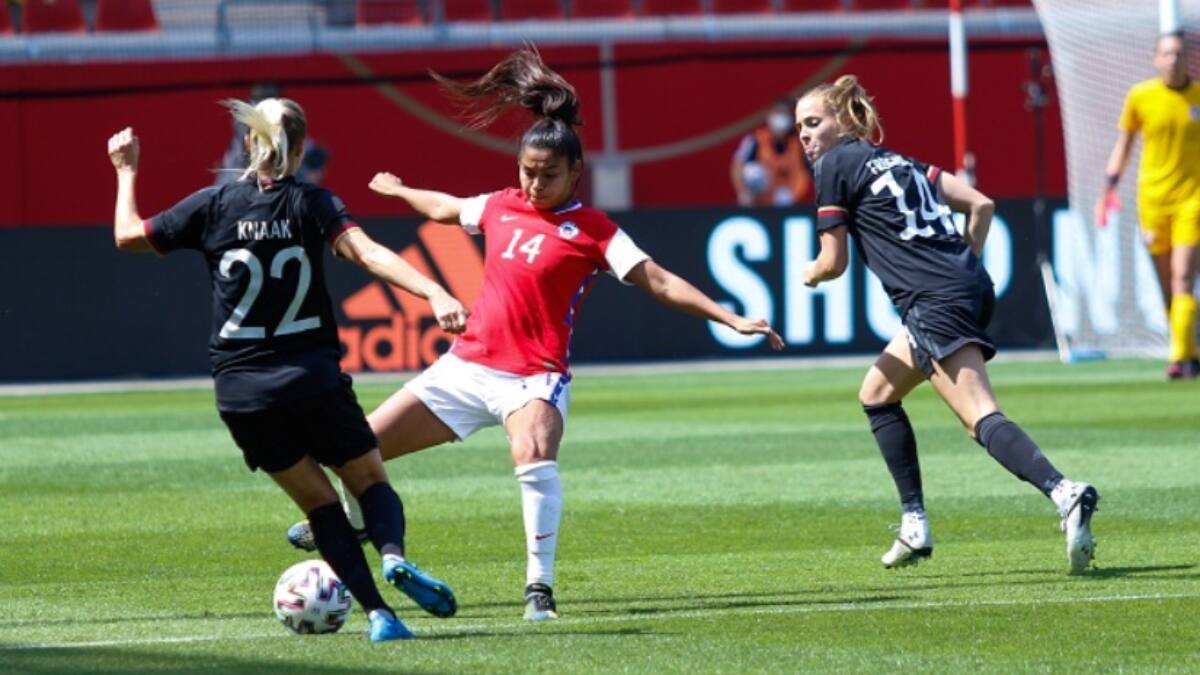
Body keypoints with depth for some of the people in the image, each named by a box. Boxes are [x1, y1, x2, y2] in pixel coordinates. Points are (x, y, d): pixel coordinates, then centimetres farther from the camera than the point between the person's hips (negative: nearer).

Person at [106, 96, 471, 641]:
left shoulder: (214, 206, 1)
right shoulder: (312, 204, -3)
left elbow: (128, 235, 11)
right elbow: (368, 254, -19)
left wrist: (126, 171, 26)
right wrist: (434, 295, -29)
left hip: (241, 392, 2)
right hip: (312, 380, -2)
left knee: (319, 501, 11)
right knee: (371, 481, 13)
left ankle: (377, 613, -4)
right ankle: (394, 555, -20)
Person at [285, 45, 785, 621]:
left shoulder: (592, 231, -8)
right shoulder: (500, 208, 7)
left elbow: (658, 281, -14)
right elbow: (445, 209, 29)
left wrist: (730, 319, -24)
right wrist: (396, 190, 47)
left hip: (534, 377, -6)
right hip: (467, 363, 6)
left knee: (534, 456, -37)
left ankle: (540, 585, -28)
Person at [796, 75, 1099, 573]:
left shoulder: (834, 165, 3)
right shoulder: (897, 160, 25)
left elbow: (833, 264, 4)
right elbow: (981, 205, 18)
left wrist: (810, 273, 26)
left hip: (934, 302, -9)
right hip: (968, 286, 9)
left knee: (980, 417, -18)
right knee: (877, 394, 21)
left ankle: (1064, 494, -37)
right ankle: (914, 523, 16)